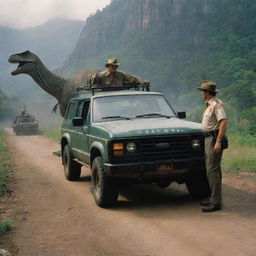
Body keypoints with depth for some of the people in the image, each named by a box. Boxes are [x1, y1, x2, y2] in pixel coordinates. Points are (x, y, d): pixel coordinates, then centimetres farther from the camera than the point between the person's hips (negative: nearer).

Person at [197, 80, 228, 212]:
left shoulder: (216, 104, -15)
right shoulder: (209, 104, 16)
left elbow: (224, 122, -24)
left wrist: (218, 141, -28)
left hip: (214, 139, -11)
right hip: (208, 138, 11)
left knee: (212, 170, -11)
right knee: (211, 169, 15)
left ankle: (216, 202, -9)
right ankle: (213, 197, 24)